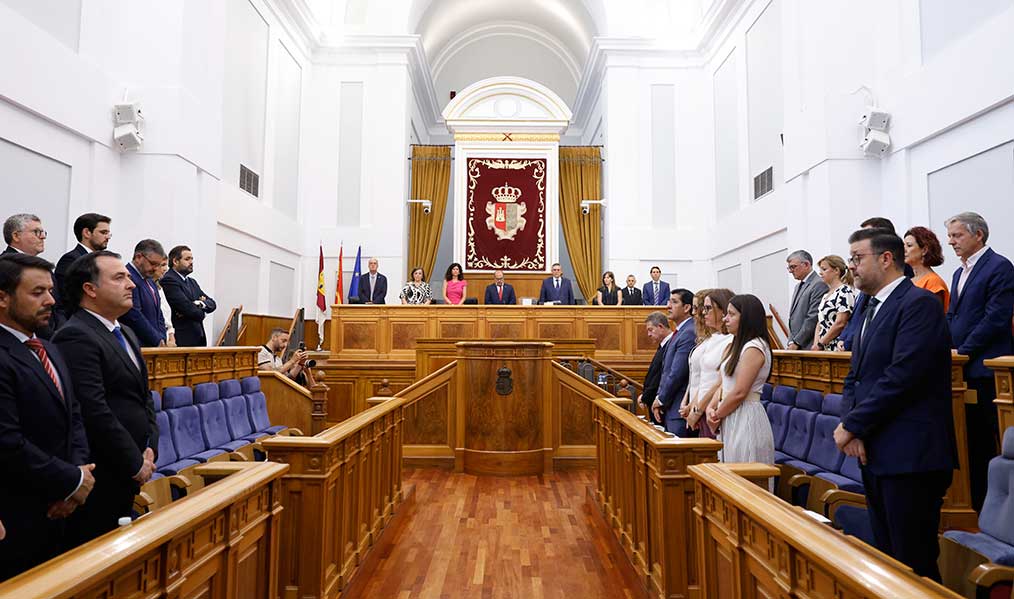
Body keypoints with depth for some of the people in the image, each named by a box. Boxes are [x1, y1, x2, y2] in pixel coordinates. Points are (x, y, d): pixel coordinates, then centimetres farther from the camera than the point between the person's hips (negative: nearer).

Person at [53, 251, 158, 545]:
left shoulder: (126, 333, 12)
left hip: (128, 474, 8)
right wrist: (135, 463, -14)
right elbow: (95, 412, -22)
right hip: (100, 477, -8)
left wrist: (149, 449, 3)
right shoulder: (75, 337, -17)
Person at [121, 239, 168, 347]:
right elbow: (134, 316, -19)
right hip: (137, 346, -8)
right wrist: (157, 341, -12)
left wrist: (162, 340, 5)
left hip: (156, 345, 8)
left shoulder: (150, 281, 17)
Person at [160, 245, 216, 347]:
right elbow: (188, 308, -17)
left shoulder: (192, 282, 19)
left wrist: (200, 304, -12)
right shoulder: (168, 280, -8)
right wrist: (202, 312, 4)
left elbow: (212, 303, 10)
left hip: (199, 337, 8)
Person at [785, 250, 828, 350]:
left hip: (809, 347, -8)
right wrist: (791, 342, 8)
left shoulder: (819, 285, -10)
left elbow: (813, 319, -16)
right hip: (795, 346, 8)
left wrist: (796, 343, -13)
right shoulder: (798, 286, 20)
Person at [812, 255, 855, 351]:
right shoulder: (825, 295, 18)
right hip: (823, 349, 7)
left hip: (837, 349, -7)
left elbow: (840, 323, -15)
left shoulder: (845, 291, -7)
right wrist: (815, 344, 2)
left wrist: (820, 344, -9)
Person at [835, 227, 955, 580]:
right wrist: (853, 428, -1)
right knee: (887, 559, 16)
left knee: (914, 564, 0)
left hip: (910, 457, -8)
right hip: (875, 454, 8)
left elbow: (901, 377, -21)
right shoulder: (874, 309, 16)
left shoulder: (919, 303, -11)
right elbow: (854, 377, 15)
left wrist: (851, 425, -13)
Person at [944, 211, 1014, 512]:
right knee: (970, 439, 12)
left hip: (986, 368, -8)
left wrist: (963, 352, -14)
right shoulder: (959, 273, 18)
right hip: (962, 369, 8)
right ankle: (975, 501, 20)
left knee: (990, 439, -1)